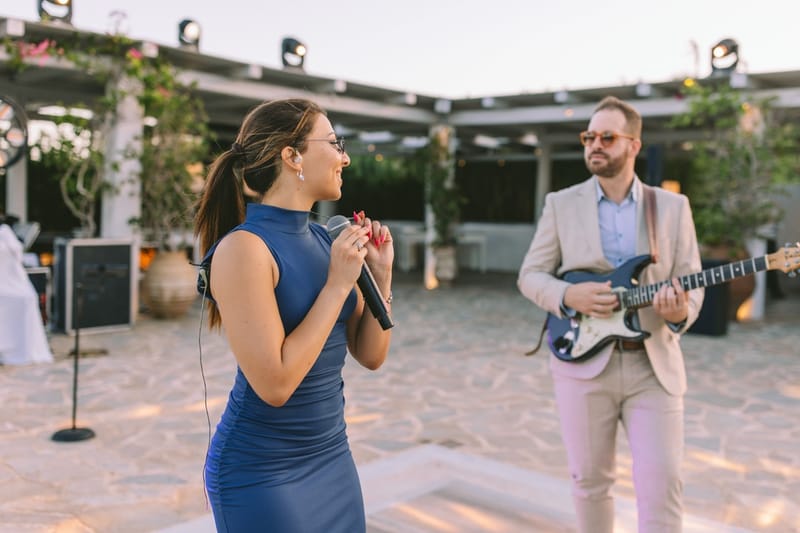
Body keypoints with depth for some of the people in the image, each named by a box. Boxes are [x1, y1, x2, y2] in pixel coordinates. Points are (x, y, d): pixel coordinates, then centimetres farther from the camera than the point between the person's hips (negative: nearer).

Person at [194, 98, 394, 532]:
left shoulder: (324, 240, 2)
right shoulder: (244, 246, -19)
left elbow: (370, 355, 6)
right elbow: (275, 383, -24)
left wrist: (381, 275, -7)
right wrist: (338, 283, -20)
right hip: (262, 473, -7)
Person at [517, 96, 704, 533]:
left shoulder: (673, 206, 6)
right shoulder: (561, 204, 4)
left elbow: (691, 281, 5)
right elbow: (530, 275, 5)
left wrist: (682, 311, -18)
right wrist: (568, 296, -16)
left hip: (654, 366, 1)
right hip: (583, 362, 0)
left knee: (662, 484, -3)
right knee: (590, 480, 10)